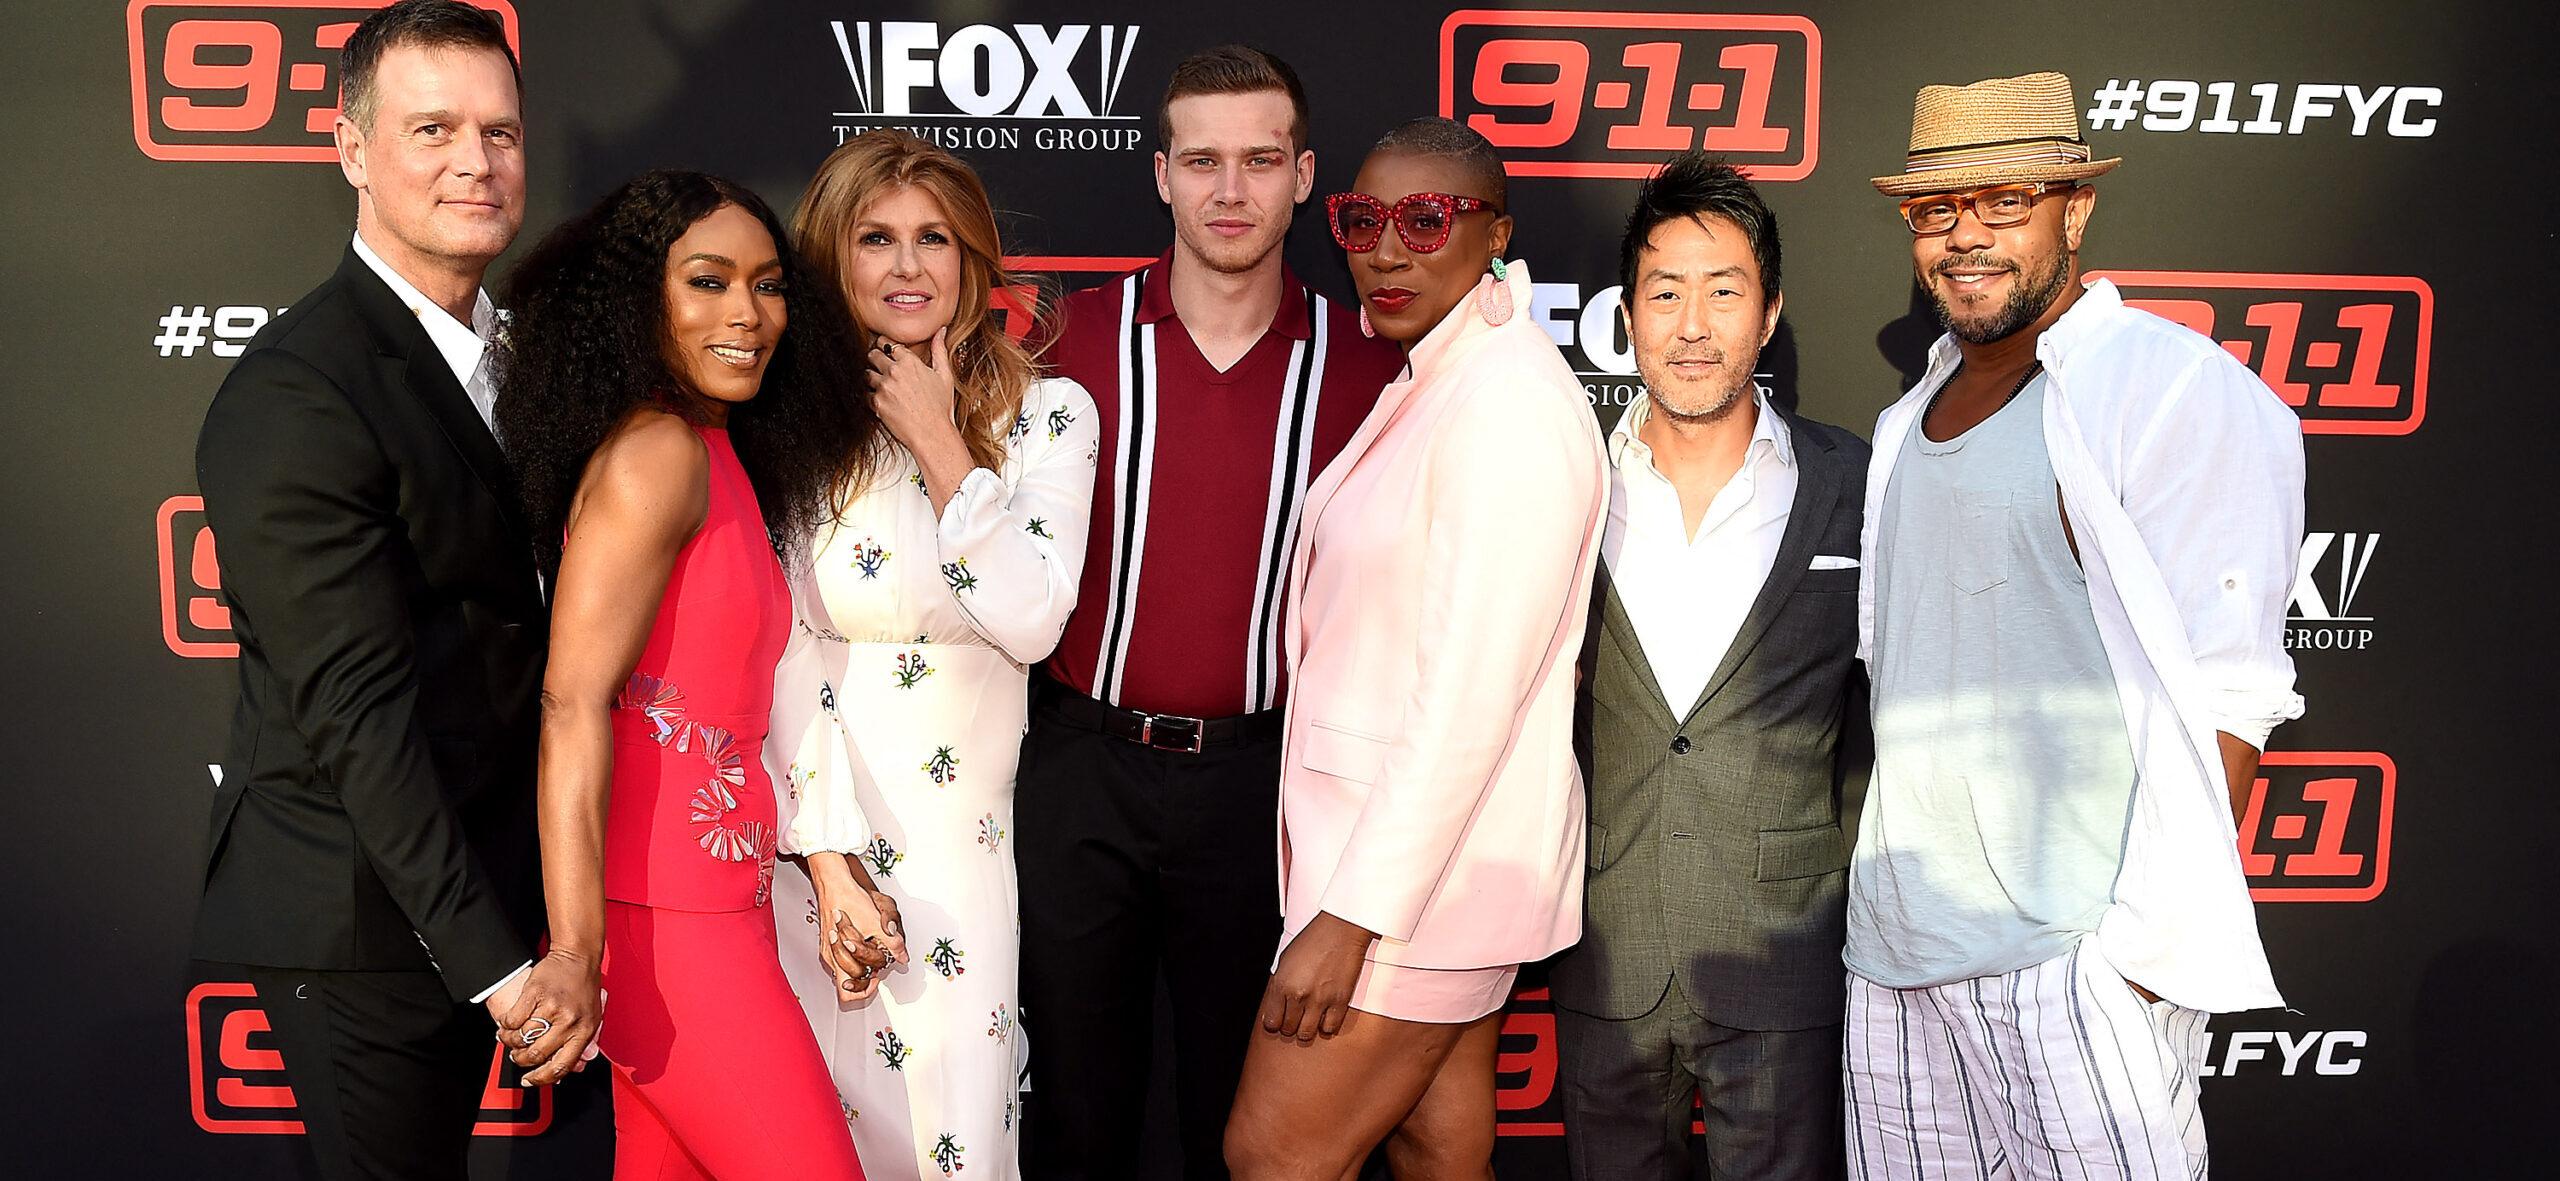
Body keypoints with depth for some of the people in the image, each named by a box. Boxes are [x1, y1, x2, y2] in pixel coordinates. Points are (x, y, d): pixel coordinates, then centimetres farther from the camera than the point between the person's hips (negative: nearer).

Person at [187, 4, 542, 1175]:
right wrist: (497, 956, -22)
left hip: (470, 875, 8)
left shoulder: (501, 342, 6)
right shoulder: (291, 397, -20)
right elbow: (354, 710, -23)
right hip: (360, 911, -8)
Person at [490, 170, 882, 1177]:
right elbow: (575, 699, -20)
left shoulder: (723, 455, 14)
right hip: (665, 923, -9)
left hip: (715, 896, 9)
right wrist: (575, 953, -24)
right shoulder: (654, 450, -14)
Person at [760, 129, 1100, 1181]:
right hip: (824, 826, -1)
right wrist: (832, 861, -10)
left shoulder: (1049, 416, -1)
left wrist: (937, 444, -13)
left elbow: (1032, 622, -13)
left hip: (972, 833, 1)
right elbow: (789, 655, -6)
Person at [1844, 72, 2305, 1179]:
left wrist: (2154, 939, -18)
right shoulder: (1912, 421, 15)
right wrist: (1886, 895, 14)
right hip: (1893, 942, 7)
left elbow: (2224, 694, -13)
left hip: (2076, 958, -7)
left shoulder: (2180, 390, -8)